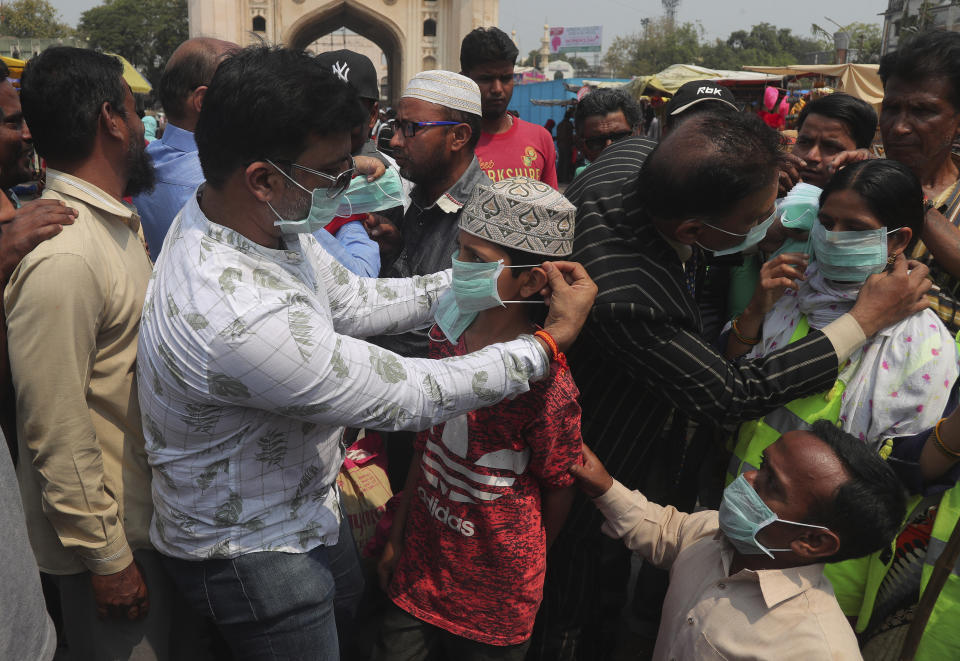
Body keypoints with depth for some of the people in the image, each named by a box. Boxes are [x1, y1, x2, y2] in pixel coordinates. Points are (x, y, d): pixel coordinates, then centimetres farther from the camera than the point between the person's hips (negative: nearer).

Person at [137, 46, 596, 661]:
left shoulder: (265, 218, -11)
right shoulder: (241, 320, -41)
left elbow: (354, 302, 2)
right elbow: (408, 397, -32)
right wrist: (553, 339, -21)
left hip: (308, 497, 8)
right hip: (251, 548, -8)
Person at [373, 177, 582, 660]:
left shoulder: (545, 381, -24)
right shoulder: (447, 335, -6)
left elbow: (560, 490, -10)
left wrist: (523, 562, 6)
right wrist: (397, 537, 9)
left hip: (494, 596, -5)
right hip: (419, 565, 5)